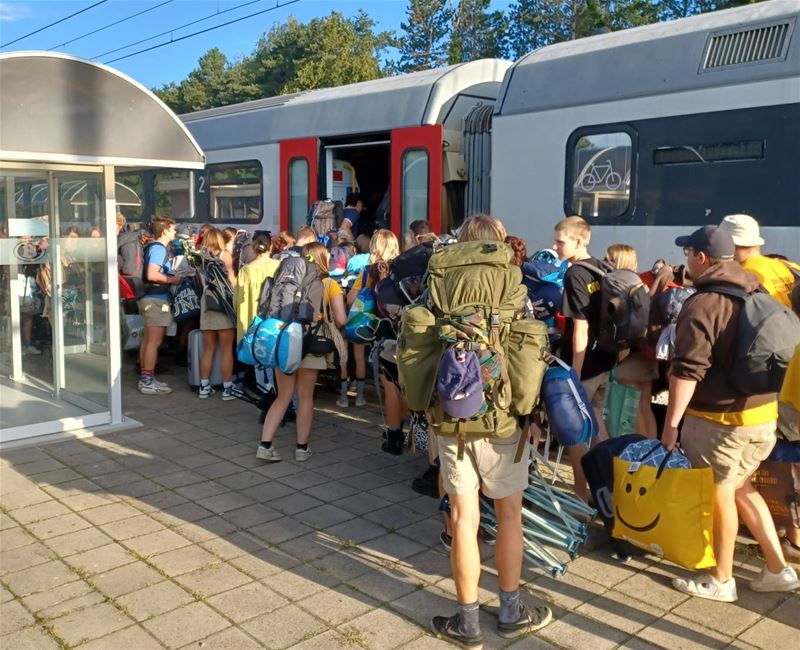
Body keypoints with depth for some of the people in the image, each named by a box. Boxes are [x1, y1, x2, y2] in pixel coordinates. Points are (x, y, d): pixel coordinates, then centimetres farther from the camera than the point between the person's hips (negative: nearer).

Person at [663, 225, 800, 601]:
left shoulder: (702, 304, -17)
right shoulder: (756, 295, 8)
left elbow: (687, 371, -22)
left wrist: (671, 423, -17)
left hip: (719, 419, -8)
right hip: (763, 413, 8)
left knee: (719, 495, 7)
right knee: (742, 488, 22)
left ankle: (721, 580, 22)